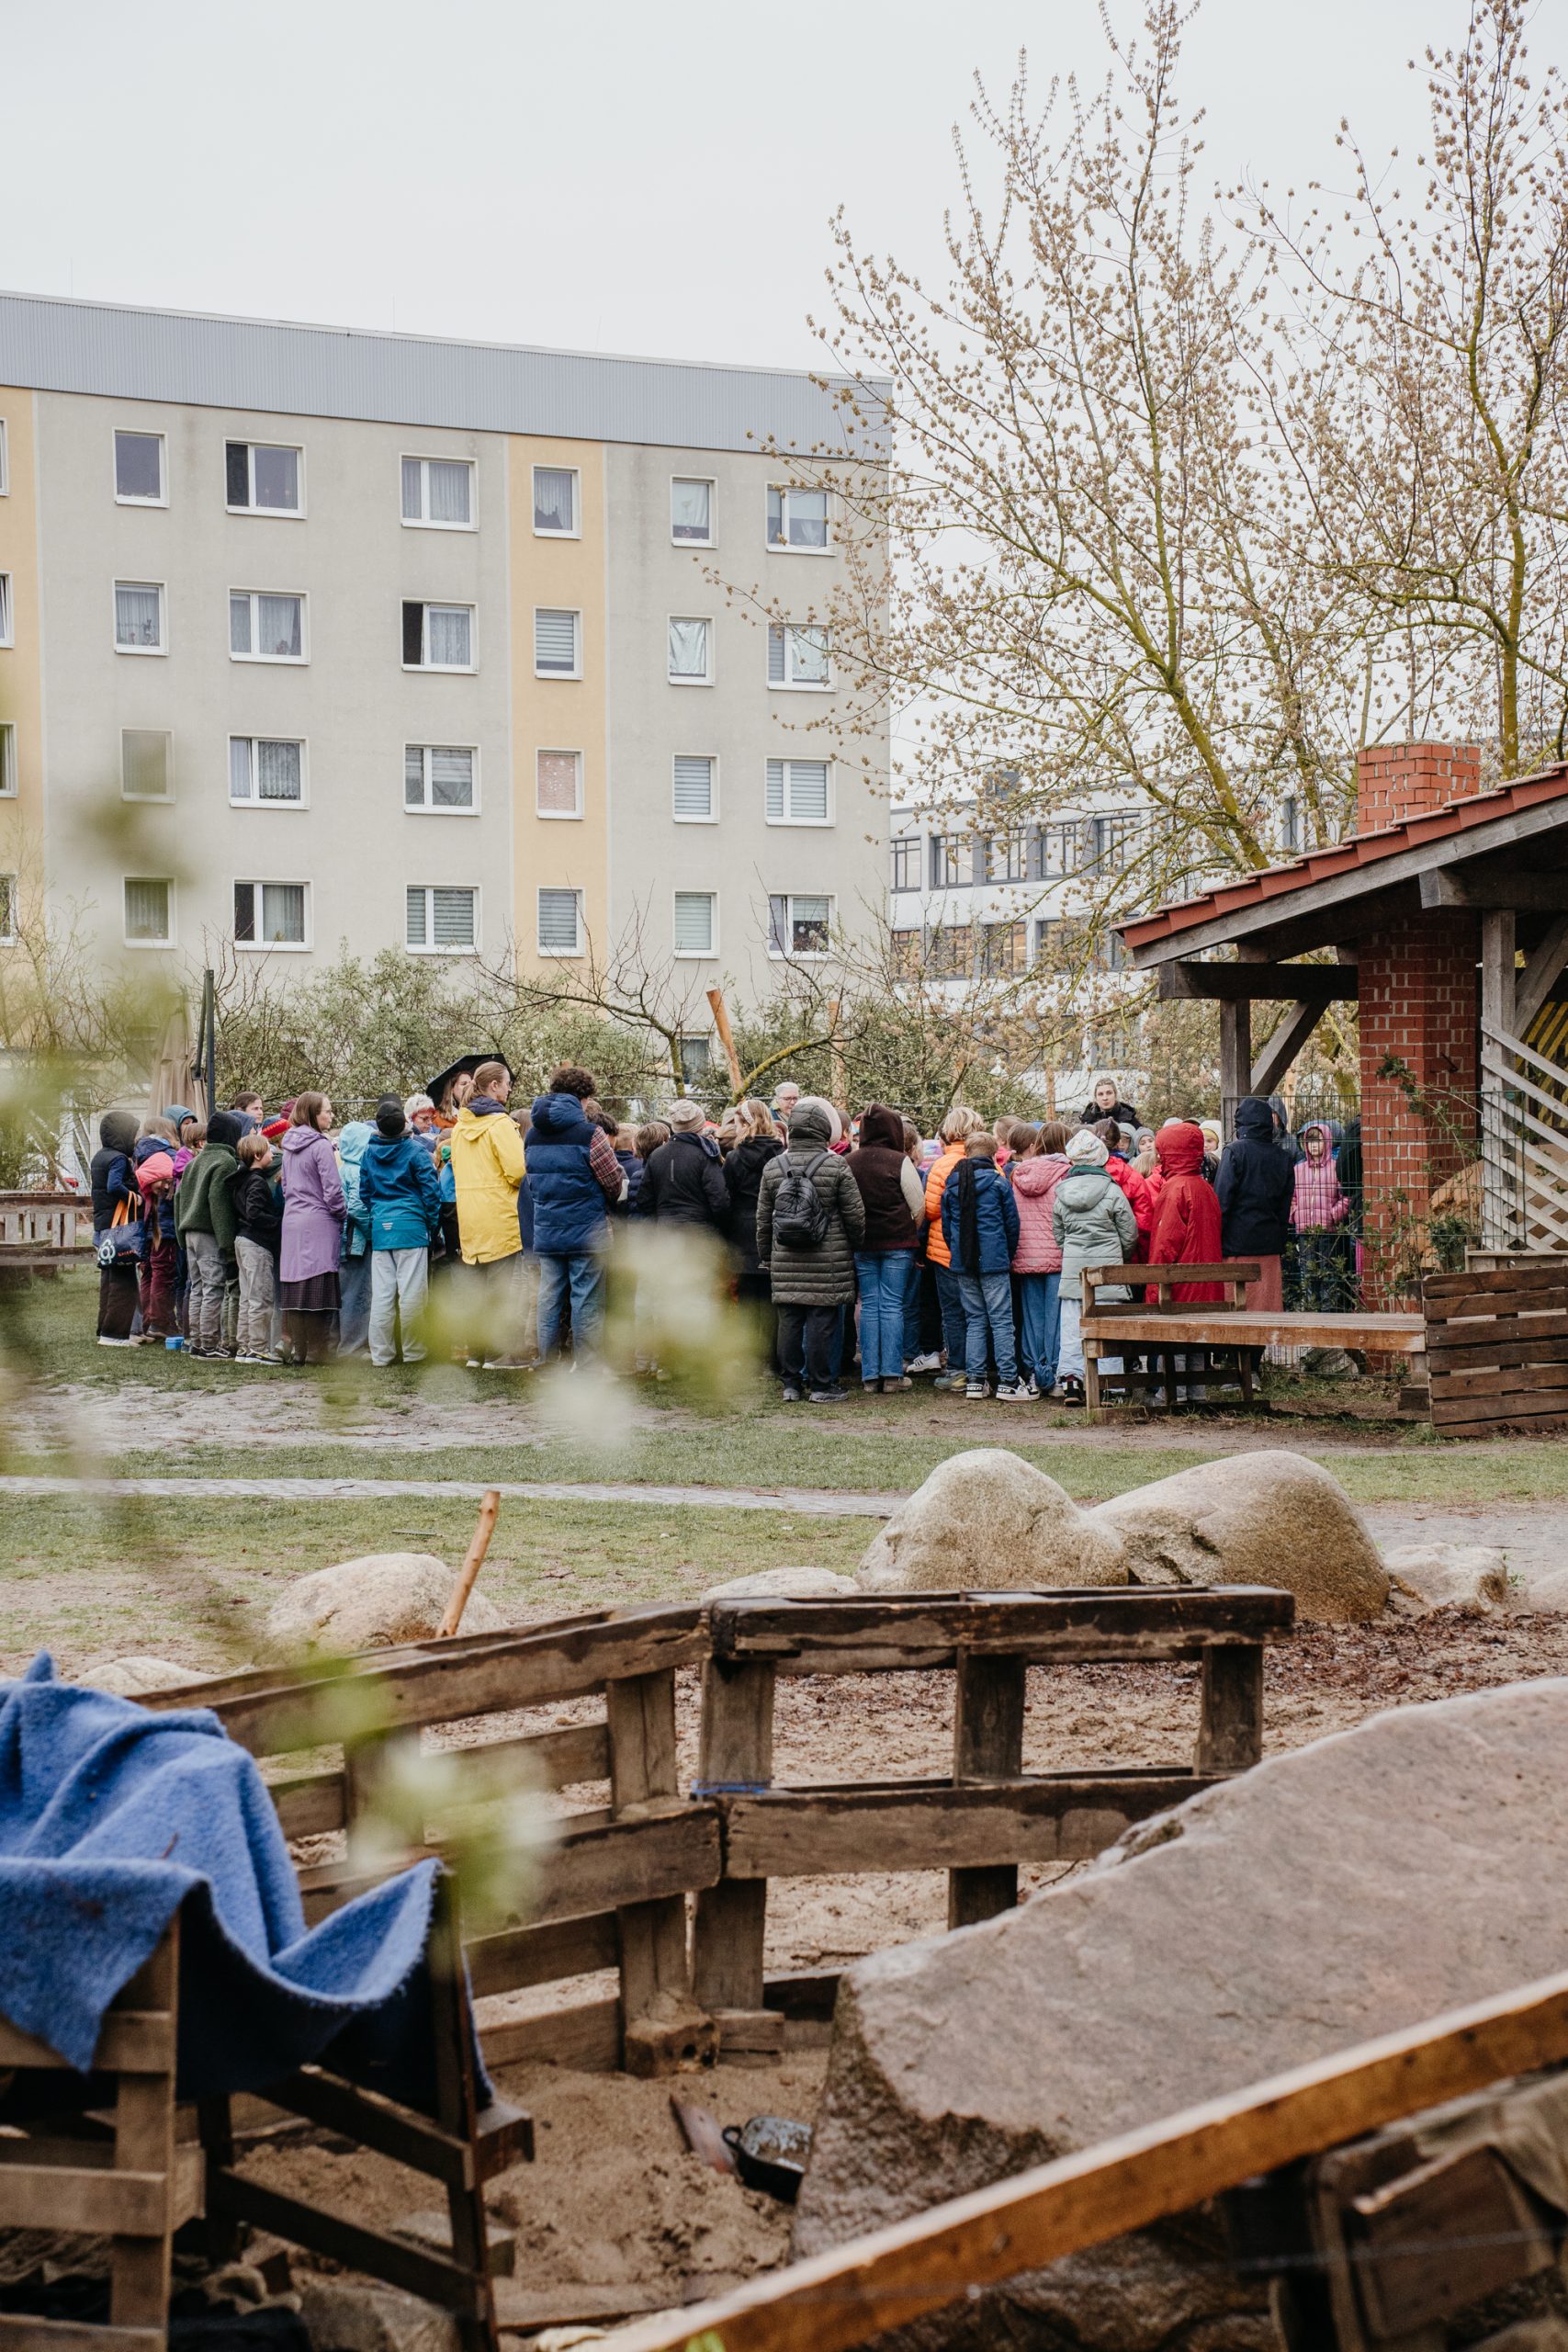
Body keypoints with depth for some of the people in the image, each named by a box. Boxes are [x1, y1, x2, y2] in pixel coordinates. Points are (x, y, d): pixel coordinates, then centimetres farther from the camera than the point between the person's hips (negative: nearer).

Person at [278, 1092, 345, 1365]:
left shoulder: (289, 1145, 11)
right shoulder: (320, 1145, -12)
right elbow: (332, 1189, -13)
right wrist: (343, 1215, 0)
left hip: (292, 1222, 7)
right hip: (318, 1223, -7)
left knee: (295, 1286, 7)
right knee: (319, 1288, -4)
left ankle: (297, 1348, 10)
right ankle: (317, 1350, -4)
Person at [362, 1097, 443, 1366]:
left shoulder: (369, 1152, 7)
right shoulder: (415, 1150, -6)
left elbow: (364, 1191, 14)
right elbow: (430, 1190, -6)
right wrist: (434, 1226, 3)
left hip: (380, 1229, 4)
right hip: (411, 1227, -4)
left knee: (381, 1294, 5)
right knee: (411, 1293, -1)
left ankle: (381, 1353, 6)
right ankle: (413, 1352, 3)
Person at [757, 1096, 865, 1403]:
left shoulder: (773, 1167, 4)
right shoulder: (836, 1165, -7)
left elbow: (763, 1219, 10)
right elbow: (855, 1214, -3)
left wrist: (765, 1257, 19)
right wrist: (855, 1246, 14)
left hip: (785, 1263, 3)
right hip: (828, 1262, -3)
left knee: (789, 1321, 8)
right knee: (822, 1322, 1)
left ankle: (791, 1385, 13)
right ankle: (820, 1386, 5)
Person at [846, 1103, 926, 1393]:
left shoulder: (849, 1163, 1)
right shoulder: (900, 1162, -10)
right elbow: (919, 1207, -6)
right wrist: (911, 1233, 11)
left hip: (861, 1245, 3)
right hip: (897, 1244, -3)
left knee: (869, 1305, 8)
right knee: (893, 1305, 2)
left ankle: (870, 1375, 6)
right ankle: (891, 1373, 0)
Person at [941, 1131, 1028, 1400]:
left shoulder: (951, 1185, 6)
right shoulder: (998, 1182, -6)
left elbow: (946, 1226, 11)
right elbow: (1012, 1223, -1)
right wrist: (1009, 1255, 13)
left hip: (963, 1264, 4)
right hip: (994, 1262, -4)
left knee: (974, 1320, 11)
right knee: (1001, 1320, -2)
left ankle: (975, 1379, 8)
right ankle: (1007, 1381, -6)